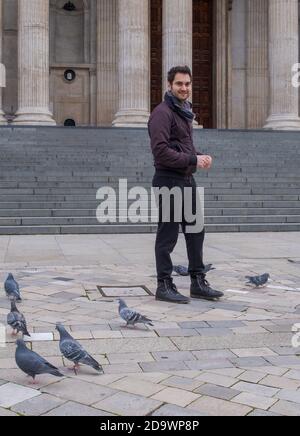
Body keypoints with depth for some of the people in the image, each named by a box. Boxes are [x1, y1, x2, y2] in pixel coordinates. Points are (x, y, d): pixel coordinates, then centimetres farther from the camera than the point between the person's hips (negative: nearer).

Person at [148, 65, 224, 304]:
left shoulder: (186, 112, 17)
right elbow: (161, 152, -21)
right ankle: (165, 286, 11)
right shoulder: (163, 112, -12)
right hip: (169, 180, -9)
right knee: (168, 236, 0)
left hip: (187, 179, 9)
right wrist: (193, 160, -17)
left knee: (195, 232, 12)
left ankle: (198, 282, 23)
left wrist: (200, 158, 4)